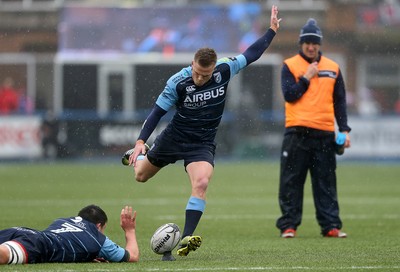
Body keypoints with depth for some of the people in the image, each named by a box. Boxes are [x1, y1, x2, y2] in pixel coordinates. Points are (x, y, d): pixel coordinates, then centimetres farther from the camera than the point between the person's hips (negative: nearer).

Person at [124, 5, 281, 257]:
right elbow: (158, 112, -13)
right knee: (141, 176, 19)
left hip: (203, 144, 0)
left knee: (201, 183, -27)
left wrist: (272, 30, 3)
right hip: (174, 137, 0)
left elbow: (251, 54, 1)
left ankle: (186, 239, -28)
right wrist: (141, 141, -20)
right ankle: (139, 154, 58)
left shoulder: (224, 70, -14)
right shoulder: (177, 83, -20)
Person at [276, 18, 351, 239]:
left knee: (326, 183, 3)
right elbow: (289, 95, -7)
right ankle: (288, 226, 4)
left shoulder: (332, 68, 13)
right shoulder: (290, 66, 4)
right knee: (291, 182, -1)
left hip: (325, 134, 2)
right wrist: (307, 77, -8)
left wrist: (344, 130, 7)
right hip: (297, 133, -2)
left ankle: (330, 226, 4)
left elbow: (339, 102, 14)